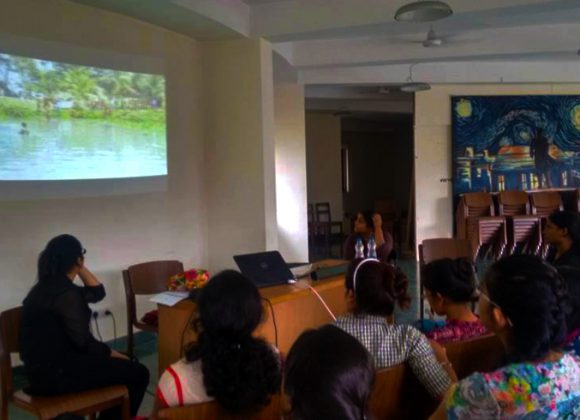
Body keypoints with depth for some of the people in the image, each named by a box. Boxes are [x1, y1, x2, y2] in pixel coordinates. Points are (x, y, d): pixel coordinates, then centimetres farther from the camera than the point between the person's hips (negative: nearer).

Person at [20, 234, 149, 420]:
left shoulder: (49, 285, 10)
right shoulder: (65, 293, -21)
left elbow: (97, 293, 16)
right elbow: (83, 341, -21)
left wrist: (81, 268, 7)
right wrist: (111, 353, -5)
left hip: (47, 365, 11)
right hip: (55, 373, -10)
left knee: (121, 364, 23)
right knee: (138, 374, -7)